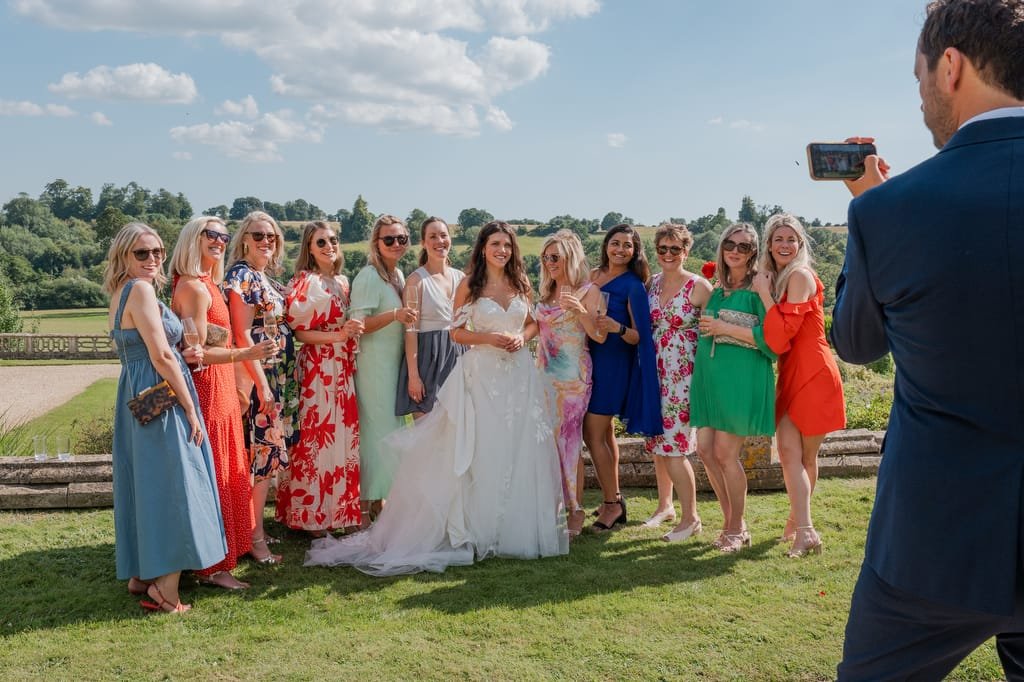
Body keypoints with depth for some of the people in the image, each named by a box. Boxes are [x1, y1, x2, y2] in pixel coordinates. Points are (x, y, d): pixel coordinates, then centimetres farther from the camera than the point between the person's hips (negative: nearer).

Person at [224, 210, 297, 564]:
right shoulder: (242, 275, -11)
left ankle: (256, 527, 22)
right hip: (257, 376, -9)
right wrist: (261, 383, -20)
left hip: (276, 376, 9)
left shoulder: (265, 277, 15)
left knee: (268, 450, 12)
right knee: (262, 450, -5)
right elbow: (242, 334, -17)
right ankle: (255, 538, 3)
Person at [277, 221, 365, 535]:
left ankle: (338, 507, 21)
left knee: (343, 436, 10)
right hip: (317, 368, -7)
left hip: (343, 369, 7)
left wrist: (354, 332, 8)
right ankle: (310, 515, 8)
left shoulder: (343, 282, 14)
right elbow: (299, 331, -13)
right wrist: (338, 335, -22)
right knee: (316, 437, -3)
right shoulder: (305, 282, -8)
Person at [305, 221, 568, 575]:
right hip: (482, 374, -3)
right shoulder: (469, 286, -1)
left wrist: (522, 336, -5)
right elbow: (457, 333, 0)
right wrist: (490, 338, -14)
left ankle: (518, 528, 19)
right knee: (481, 452, -1)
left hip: (519, 373, 3)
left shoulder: (521, 284, 8)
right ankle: (481, 528, 10)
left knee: (520, 451, 6)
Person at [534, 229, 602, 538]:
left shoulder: (587, 291, -5)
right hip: (545, 372, 6)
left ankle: (576, 511, 3)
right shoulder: (547, 293, 15)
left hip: (573, 375, -6)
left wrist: (579, 310, -24)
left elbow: (599, 335, -11)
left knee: (568, 440, -6)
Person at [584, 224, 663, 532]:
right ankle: (614, 499, 25)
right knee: (604, 432, 13)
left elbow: (640, 336, -13)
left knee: (593, 434, -6)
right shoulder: (594, 275, 10)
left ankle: (612, 504, 6)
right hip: (592, 359, 7)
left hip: (614, 364, -7)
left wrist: (617, 328, -30)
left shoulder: (633, 286, -9)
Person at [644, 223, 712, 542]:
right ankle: (666, 505, 29)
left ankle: (691, 518, 6)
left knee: (673, 445, -7)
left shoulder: (699, 286, -9)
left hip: (683, 374, -6)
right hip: (655, 372, 6)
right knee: (656, 443, 11)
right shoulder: (652, 283, 8)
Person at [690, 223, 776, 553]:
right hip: (709, 375, 7)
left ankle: (737, 529, 13)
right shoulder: (716, 287, 15)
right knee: (705, 450, 4)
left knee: (725, 454, -5)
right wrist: (707, 328, 9)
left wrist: (725, 328, -14)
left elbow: (770, 336, -15)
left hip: (742, 377, -7)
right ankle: (731, 521, 21)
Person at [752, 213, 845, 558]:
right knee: (790, 451, -2)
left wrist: (764, 294, -15)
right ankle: (803, 529, 1)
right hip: (791, 375, 7)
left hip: (813, 374, -7)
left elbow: (783, 333, -17)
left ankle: (798, 523, 16)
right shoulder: (775, 279, 14)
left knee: (804, 455, 3)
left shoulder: (800, 276, -11)